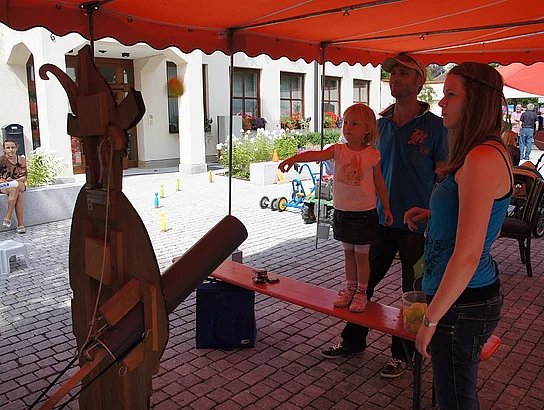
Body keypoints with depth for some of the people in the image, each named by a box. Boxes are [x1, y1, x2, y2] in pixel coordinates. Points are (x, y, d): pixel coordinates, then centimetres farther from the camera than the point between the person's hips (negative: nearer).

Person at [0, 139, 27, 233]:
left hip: (20, 185, 2)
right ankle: (20, 224, -34)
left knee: (15, 187, -35)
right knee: (18, 195, -32)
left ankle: (8, 217, -31)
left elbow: (24, 177, 0)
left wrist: (14, 180, -16)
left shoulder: (21, 160, 2)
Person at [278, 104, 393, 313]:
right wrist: (293, 158, -39)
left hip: (365, 213, -2)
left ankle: (361, 292, 23)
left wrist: (387, 208, 9)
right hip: (342, 211, 3)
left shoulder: (372, 155, -6)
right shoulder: (338, 150, -4)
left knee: (361, 254, 7)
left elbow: (379, 183, 4)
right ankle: (350, 288, 32)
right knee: (348, 252, 16)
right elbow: (316, 155, -22)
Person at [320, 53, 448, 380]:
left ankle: (402, 353, 28)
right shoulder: (381, 124, 6)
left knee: (414, 292, 10)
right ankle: (353, 340, 31)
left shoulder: (435, 126, -8)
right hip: (381, 220, 5)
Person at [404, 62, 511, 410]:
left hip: (463, 303, -10)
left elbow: (467, 256, -25)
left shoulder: (482, 160, -23)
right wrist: (432, 217, 8)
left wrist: (431, 320, -18)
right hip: (480, 293, 10)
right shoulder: (493, 151, 9)